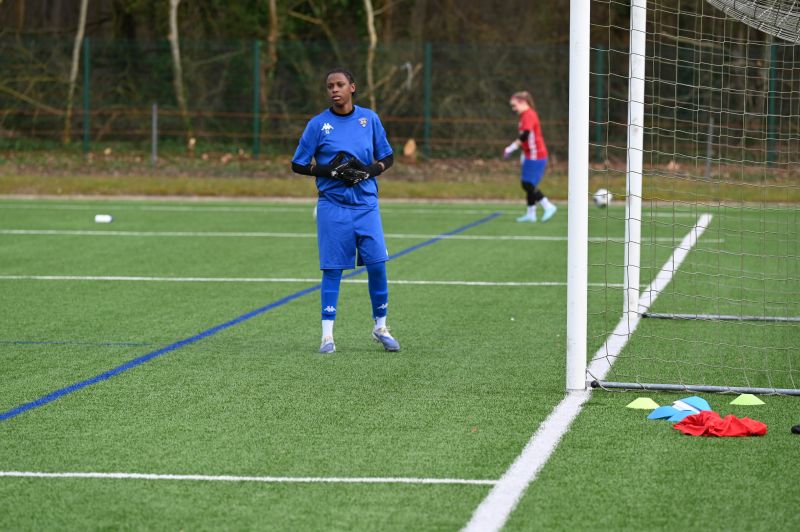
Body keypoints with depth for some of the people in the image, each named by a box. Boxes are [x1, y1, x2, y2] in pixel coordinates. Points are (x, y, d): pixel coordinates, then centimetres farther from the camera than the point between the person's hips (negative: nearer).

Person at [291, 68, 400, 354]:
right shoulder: (318, 124, -1)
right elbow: (298, 164, 2)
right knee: (332, 269, -1)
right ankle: (327, 334, 5)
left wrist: (371, 169, -9)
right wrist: (328, 170, -13)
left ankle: (380, 327, 14)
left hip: (366, 204, 2)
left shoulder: (370, 119, 5)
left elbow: (387, 157, 12)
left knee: (377, 265, -3)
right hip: (333, 206, -2)